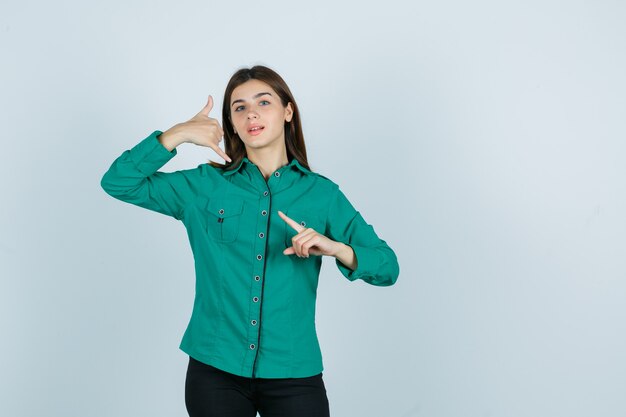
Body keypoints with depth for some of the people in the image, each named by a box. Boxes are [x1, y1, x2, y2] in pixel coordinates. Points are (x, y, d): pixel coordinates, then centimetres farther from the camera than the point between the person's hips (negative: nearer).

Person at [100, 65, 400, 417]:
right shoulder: (204, 185, 3)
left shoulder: (322, 193, 1)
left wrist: (336, 248, -19)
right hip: (215, 373, 1)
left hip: (294, 375, 0)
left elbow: (388, 267, 0)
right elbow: (118, 183, 0)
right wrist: (177, 135, -9)